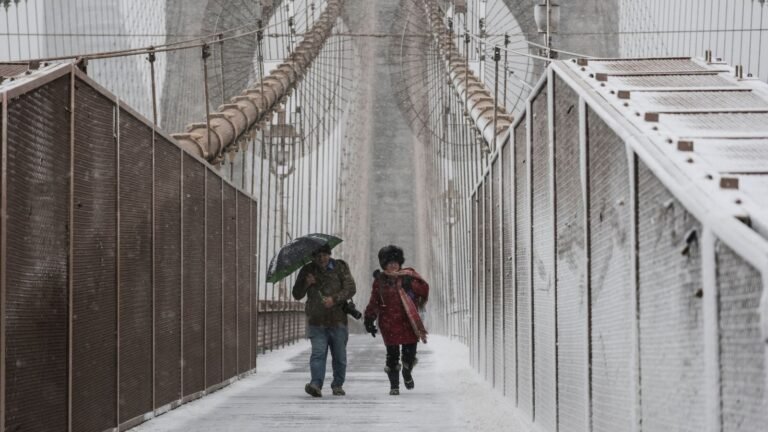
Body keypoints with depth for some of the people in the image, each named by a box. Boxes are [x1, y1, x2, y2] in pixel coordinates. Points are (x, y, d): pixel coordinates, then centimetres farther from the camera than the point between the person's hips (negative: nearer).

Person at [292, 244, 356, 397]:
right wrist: (306, 284, -10)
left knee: (339, 355, 6)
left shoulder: (340, 267, 5)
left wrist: (334, 299, -18)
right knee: (318, 353, -14)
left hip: (338, 320, 0)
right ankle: (316, 384, -23)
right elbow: (297, 295, 10)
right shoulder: (307, 271, 9)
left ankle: (338, 385, 20)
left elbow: (350, 288, -3)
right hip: (316, 320, 0)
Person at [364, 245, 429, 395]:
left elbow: (424, 289, -5)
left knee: (410, 353, 0)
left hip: (409, 322, 0)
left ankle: (407, 373, 33)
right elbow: (374, 302, 10)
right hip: (389, 324, 0)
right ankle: (394, 385, 11)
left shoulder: (408, 276, 4)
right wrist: (369, 319, 4)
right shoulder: (380, 281, 6)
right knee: (392, 355, -2)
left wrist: (410, 284, -19)